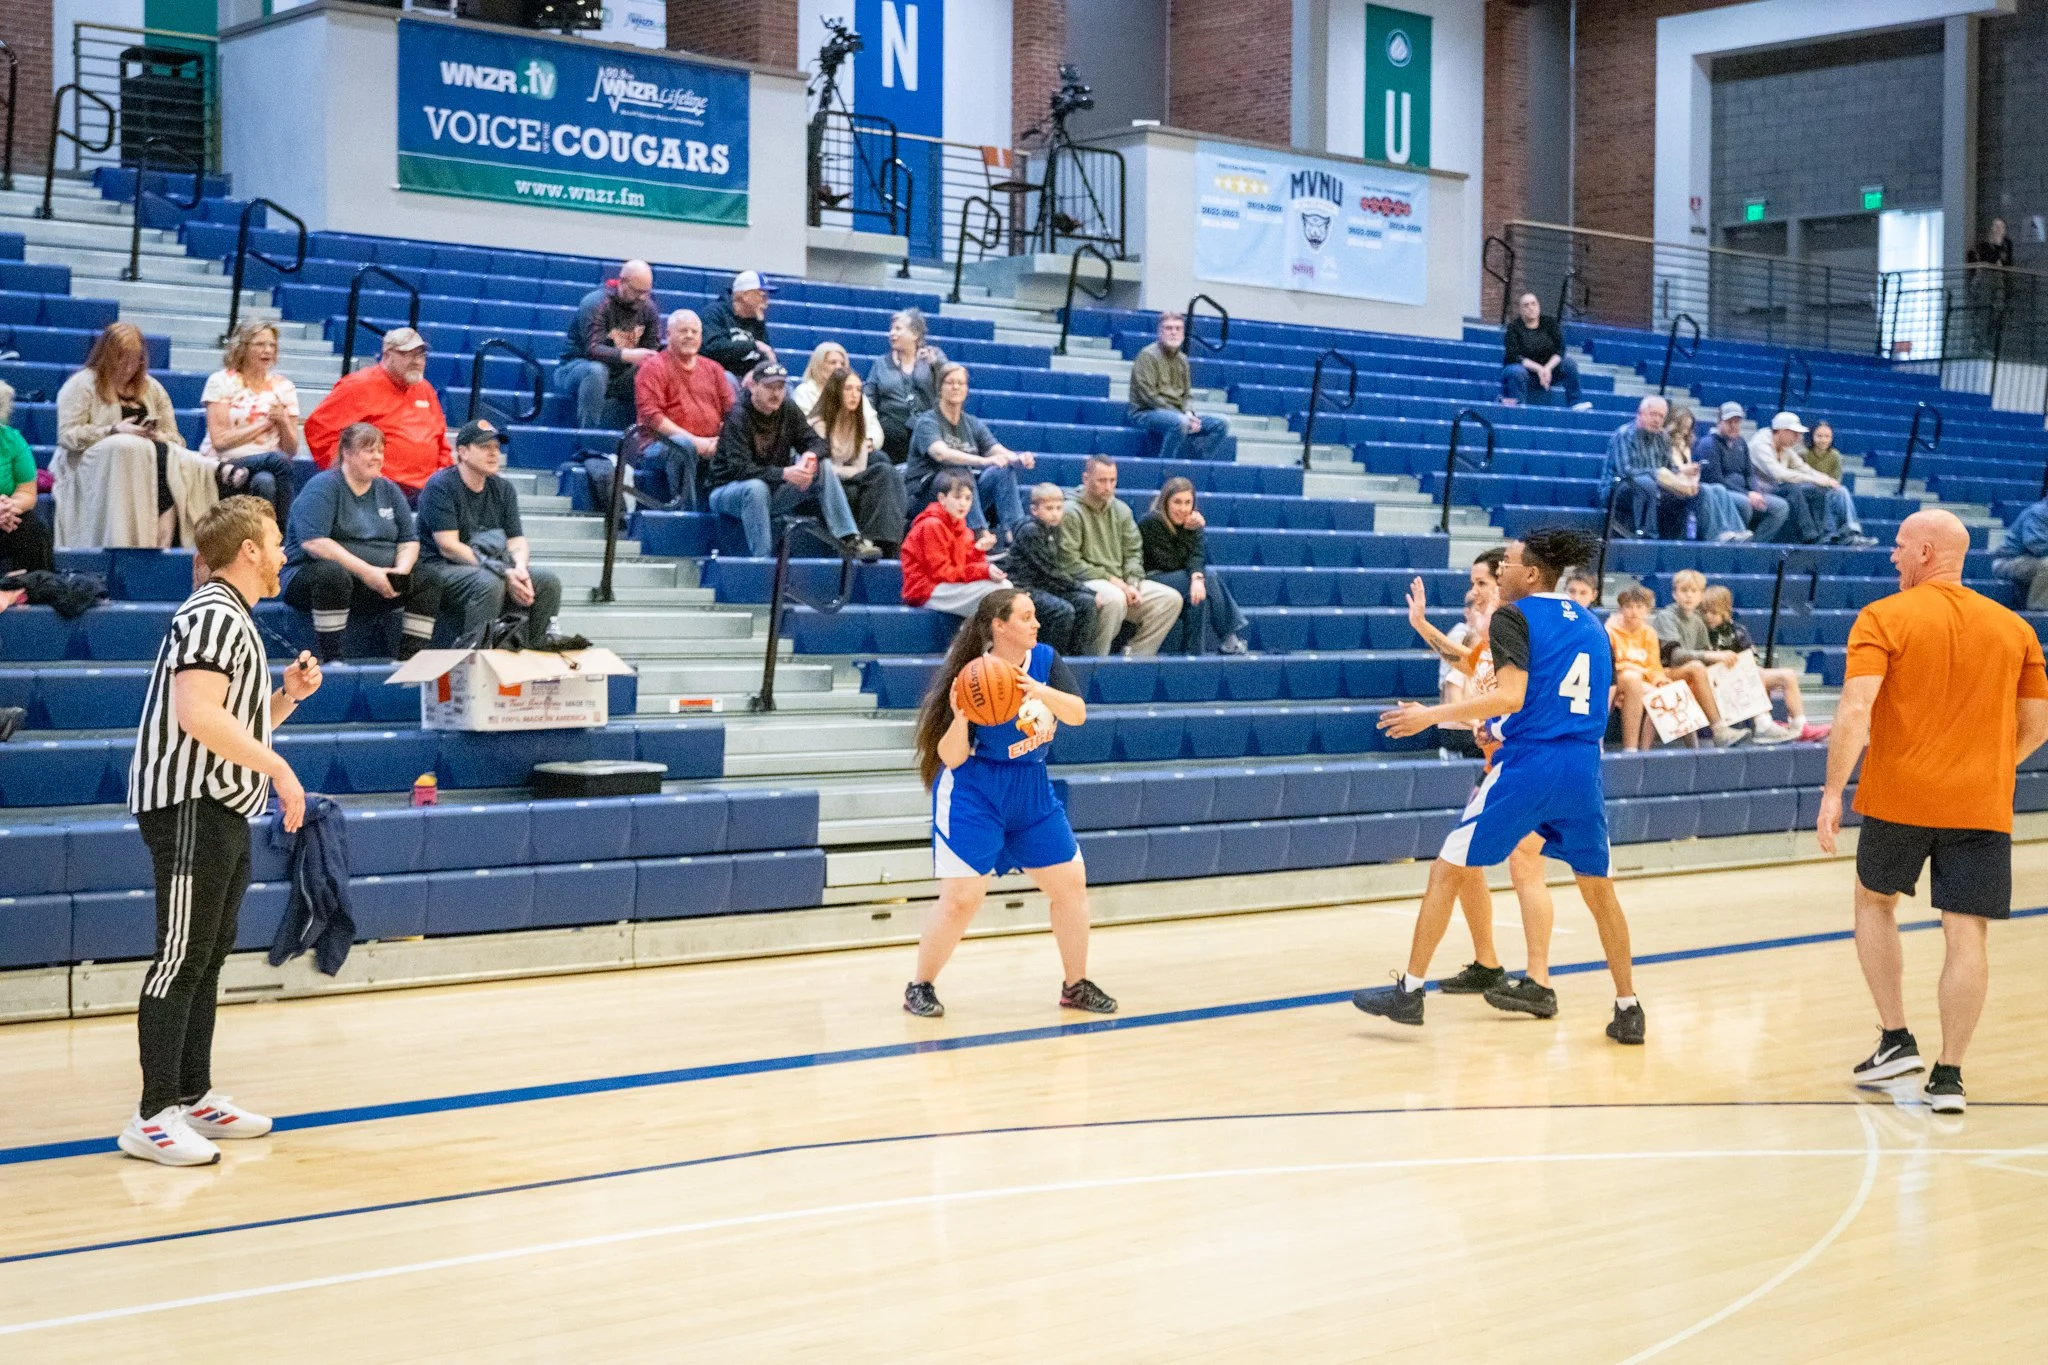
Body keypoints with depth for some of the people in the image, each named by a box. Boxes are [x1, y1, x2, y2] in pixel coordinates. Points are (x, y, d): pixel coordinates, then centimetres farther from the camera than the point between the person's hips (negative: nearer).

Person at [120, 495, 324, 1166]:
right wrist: (278, 768, -21)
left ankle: (193, 1097, 22)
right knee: (181, 959, -9)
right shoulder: (213, 614, -13)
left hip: (224, 813, 10)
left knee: (207, 959, 14)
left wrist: (289, 695, 10)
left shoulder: (235, 620, 20)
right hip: (190, 808, -10)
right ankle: (152, 1118, -7)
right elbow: (199, 715, -26)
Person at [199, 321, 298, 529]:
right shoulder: (221, 382, 2)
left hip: (266, 469, 3)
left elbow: (291, 450, 9)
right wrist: (265, 423, -6)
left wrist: (283, 422, -10)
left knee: (265, 481, -34)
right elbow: (219, 440, -8)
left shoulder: (284, 387, 12)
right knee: (277, 460, -32)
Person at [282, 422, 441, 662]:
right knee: (333, 573, -39)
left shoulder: (388, 490, 14)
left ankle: (409, 659, -14)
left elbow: (409, 541, 14)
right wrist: (365, 570, -25)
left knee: (428, 583, -13)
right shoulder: (323, 487, -7)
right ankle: (330, 660, -35)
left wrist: (401, 569, -9)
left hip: (376, 584, 6)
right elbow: (313, 542, -21)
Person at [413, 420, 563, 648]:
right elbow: (448, 547, -17)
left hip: (490, 569, 7)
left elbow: (517, 541, 8)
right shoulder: (440, 486, -9)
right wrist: (505, 574, -21)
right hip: (438, 568, -7)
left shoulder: (503, 490, 12)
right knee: (489, 582, -36)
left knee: (548, 582, -13)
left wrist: (520, 570, -18)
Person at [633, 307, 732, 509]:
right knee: (682, 445, -38)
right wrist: (693, 440, -15)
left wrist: (720, 440, -7)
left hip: (710, 447, 4)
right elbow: (650, 415, -8)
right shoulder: (653, 368, 5)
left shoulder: (713, 369, 22)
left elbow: (731, 410, 16)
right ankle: (684, 506, -32)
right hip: (662, 445, -4)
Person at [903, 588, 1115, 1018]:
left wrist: (1041, 691, -27)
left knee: (1071, 882, 6)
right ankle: (920, 986, 8)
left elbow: (1078, 713, -10)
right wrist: (961, 716, -35)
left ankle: (1075, 985, 20)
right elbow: (951, 758, -16)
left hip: (1032, 790, 6)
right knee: (961, 898, -10)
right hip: (974, 793, -6)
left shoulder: (1045, 659, -2)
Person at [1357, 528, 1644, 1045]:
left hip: (1525, 764, -6)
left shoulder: (1514, 616, -4)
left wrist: (1432, 715, -12)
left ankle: (1409, 991, 4)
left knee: (1448, 871, 4)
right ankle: (1628, 1008, 16)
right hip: (1582, 767, 6)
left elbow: (1511, 696, -17)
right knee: (1598, 889, 16)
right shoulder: (1590, 623, 16)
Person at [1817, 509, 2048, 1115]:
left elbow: (1855, 710, -17)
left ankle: (1897, 1040, 16)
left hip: (1897, 797, -2)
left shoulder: (1883, 618, -5)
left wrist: (1833, 791, -14)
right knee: (1967, 937, 3)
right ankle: (1948, 1075, 3)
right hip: (1983, 808, 2)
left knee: (1874, 902, 21)